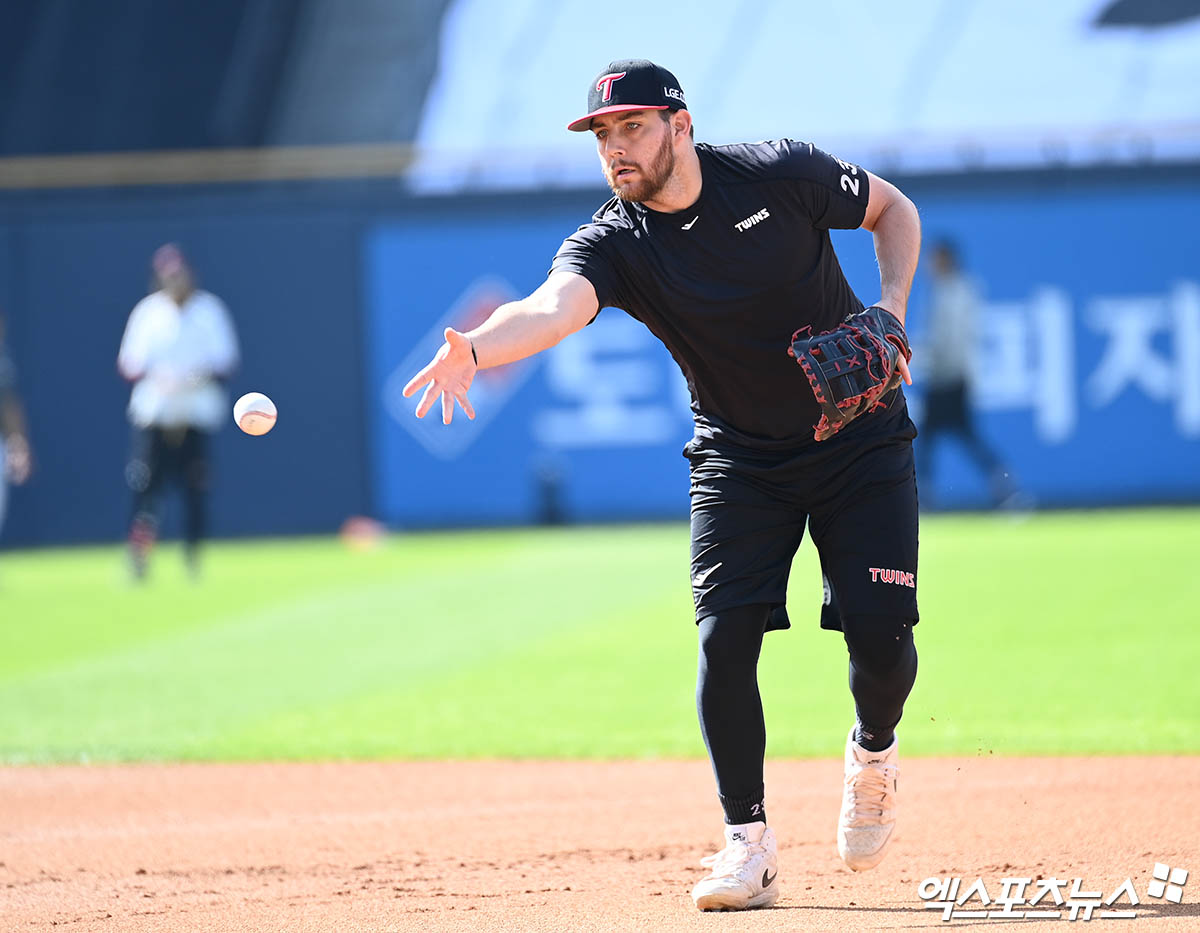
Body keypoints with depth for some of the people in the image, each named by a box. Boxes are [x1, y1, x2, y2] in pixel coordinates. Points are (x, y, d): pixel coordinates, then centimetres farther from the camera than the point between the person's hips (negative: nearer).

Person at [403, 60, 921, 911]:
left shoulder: (784, 174, -15)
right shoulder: (612, 243, -15)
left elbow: (894, 209, 2)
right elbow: (554, 305, -37)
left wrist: (891, 311, -14)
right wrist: (474, 349, -59)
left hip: (860, 438, -1)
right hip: (739, 458, 1)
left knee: (881, 633, -10)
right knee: (725, 637, -14)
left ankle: (875, 750, 24)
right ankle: (748, 845, -2)